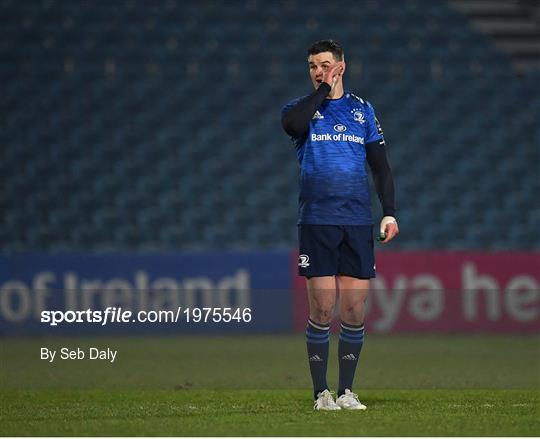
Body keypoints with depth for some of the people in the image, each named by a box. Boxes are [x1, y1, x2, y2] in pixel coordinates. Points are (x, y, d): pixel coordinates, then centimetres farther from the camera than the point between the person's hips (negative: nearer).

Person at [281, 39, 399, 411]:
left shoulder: (363, 110, 13)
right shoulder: (303, 108, 7)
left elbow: (381, 166, 14)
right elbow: (292, 123, -20)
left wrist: (390, 212, 4)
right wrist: (324, 90, -9)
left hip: (358, 223, 2)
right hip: (317, 223, -2)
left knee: (355, 311, -1)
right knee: (323, 309, -7)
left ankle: (347, 391, 8)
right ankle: (321, 392, 2)